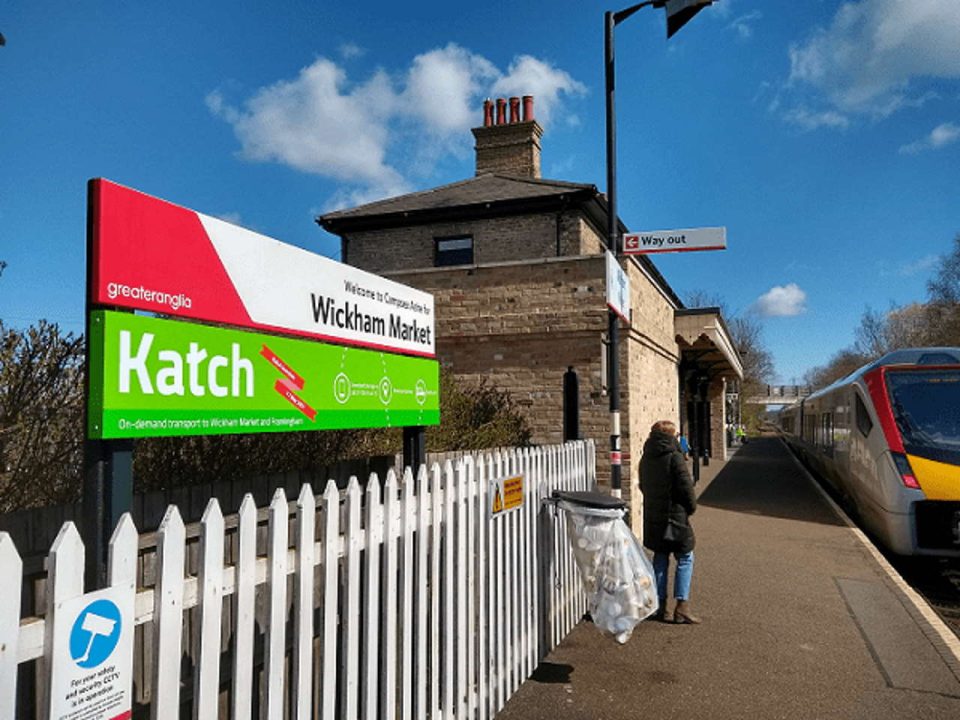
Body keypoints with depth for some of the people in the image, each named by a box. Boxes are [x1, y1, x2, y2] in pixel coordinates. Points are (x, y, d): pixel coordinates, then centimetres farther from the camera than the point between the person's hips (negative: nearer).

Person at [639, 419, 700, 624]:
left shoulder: (646, 459, 8)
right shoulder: (674, 457, -14)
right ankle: (682, 606, 0)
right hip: (675, 516, -6)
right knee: (685, 559, 4)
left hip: (652, 517, 7)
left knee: (660, 560, 13)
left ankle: (660, 606, 15)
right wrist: (691, 506, 1)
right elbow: (685, 486, -13)